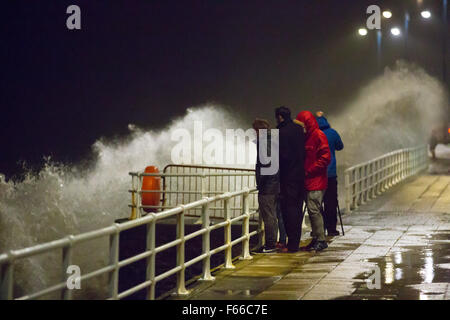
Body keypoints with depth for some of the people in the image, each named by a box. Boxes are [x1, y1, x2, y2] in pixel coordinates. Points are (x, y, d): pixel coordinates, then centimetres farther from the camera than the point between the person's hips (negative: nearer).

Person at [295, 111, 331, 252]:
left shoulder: (319, 136, -10)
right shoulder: (307, 137, 17)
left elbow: (325, 158, -16)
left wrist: (309, 171, -15)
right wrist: (304, 171, 5)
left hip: (316, 181, -9)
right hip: (309, 181, 9)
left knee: (314, 210, -10)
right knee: (312, 210, 11)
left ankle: (321, 241, -5)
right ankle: (316, 240, 16)